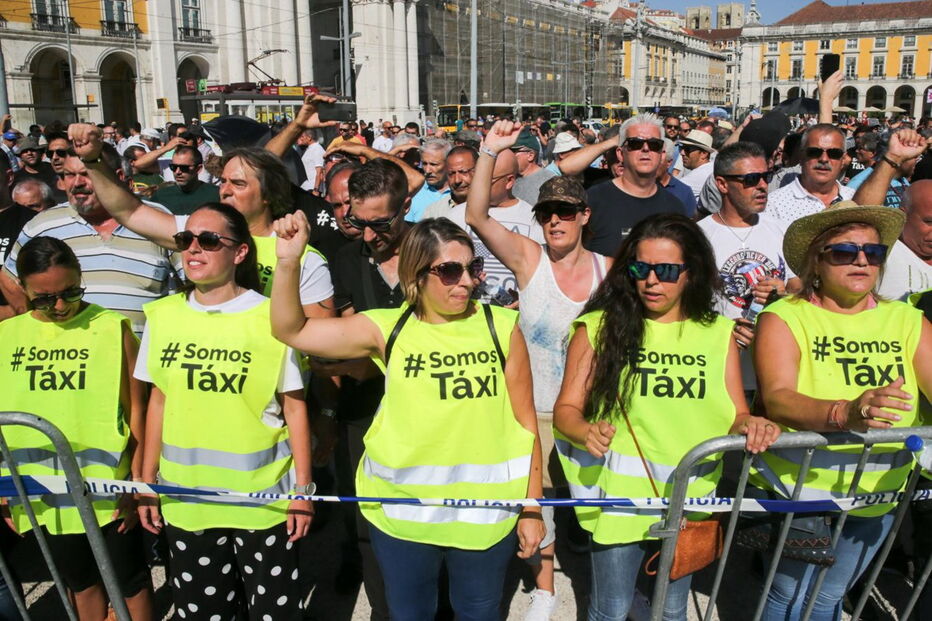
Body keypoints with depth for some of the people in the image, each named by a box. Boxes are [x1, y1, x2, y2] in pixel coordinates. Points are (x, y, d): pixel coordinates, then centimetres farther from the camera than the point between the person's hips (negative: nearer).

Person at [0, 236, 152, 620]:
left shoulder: (112, 328, -9)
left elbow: (136, 410, -6)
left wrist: (137, 482, -7)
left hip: (107, 486, -4)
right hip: (42, 492, 4)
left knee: (129, 581, 11)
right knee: (80, 581, 21)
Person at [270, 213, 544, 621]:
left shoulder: (501, 328, -6)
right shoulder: (388, 329, -4)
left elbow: (525, 421, -1)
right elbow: (290, 330, -4)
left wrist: (531, 508, 0)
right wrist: (288, 262, -19)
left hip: (485, 512, -1)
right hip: (400, 511, 1)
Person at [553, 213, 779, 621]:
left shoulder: (717, 333, 1)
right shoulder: (600, 326, -8)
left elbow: (736, 416, 2)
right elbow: (567, 408, -7)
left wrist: (750, 426, -21)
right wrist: (586, 430, -29)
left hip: (690, 499, 3)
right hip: (620, 495, -2)